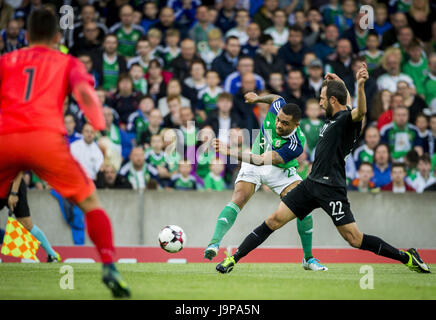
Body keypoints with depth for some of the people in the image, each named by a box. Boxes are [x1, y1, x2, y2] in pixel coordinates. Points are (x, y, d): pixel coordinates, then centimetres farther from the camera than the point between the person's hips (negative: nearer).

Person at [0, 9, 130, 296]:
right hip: (45, 138, -2)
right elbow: (83, 90, 0)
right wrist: (102, 129, -7)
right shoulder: (68, 63, 21)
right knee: (91, 202, 10)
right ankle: (109, 266, -9)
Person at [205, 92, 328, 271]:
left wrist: (230, 152, -50)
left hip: (280, 170, -2)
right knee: (238, 199, -21)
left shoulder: (295, 145, -35)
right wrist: (258, 98, 20)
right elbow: (276, 97, 4)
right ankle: (214, 244, -29)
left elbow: (262, 161, -42)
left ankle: (308, 258, 1)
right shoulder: (277, 107, -24)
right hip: (253, 165, 2)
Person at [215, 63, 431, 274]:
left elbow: (360, 112, -37)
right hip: (311, 184, 8)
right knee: (275, 219, 1)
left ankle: (406, 257, 2)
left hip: (331, 189, -8)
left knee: (354, 239, -10)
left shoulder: (347, 118, -11)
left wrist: (360, 85, -51)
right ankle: (233, 259, 3)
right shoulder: (333, 118, 14)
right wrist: (336, 82, 32)